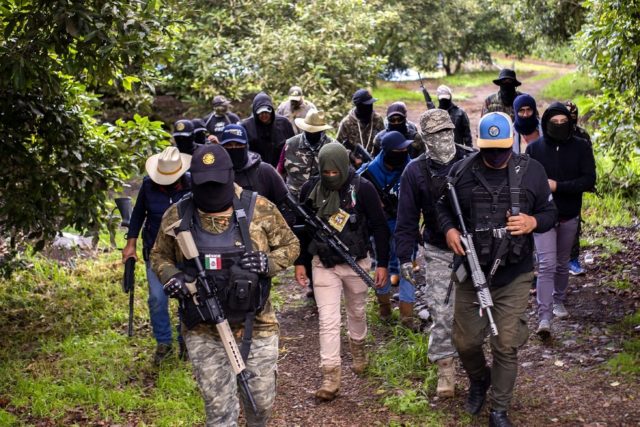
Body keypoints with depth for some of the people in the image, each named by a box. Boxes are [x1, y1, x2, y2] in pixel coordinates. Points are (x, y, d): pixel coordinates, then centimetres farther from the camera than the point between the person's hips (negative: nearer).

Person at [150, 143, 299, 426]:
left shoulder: (260, 209, -6)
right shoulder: (177, 217, -3)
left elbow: (290, 246, 5)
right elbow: (159, 256, 11)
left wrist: (267, 263, -15)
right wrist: (170, 277, -10)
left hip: (256, 326, 0)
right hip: (203, 331, 0)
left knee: (261, 400, 13)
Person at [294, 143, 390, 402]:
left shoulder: (363, 189, -13)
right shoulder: (310, 190, -7)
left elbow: (379, 228, -7)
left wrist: (382, 263, -8)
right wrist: (300, 262, 5)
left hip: (356, 263, 0)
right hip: (323, 264, 1)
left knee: (357, 311, 19)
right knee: (328, 319, -6)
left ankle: (358, 348, 47)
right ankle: (330, 376, -3)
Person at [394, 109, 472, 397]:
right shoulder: (415, 171, -5)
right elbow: (406, 220, -1)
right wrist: (405, 257, -5)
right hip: (438, 253, -1)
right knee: (442, 312, -4)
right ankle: (445, 370, 9)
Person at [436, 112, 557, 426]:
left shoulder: (531, 171, -4)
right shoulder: (461, 171, -4)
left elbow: (550, 212, 5)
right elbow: (442, 206, 11)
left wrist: (533, 222, -17)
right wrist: (448, 229, -10)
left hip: (514, 276, -1)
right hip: (471, 273, 1)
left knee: (506, 346, 2)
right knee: (465, 341, 11)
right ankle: (479, 379, 44)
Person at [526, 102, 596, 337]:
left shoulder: (581, 147, -5)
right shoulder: (534, 148, -5)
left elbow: (589, 180, -12)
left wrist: (558, 186, -22)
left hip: (569, 218, 2)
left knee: (562, 264, 18)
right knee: (547, 265, -12)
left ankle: (558, 300, 40)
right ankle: (544, 318, -15)